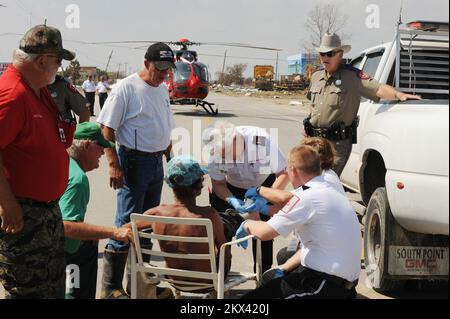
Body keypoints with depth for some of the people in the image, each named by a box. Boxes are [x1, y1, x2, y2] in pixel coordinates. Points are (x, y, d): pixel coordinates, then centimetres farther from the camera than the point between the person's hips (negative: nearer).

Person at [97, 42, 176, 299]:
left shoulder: (163, 90, 11)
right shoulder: (126, 88, -12)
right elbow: (107, 128, -14)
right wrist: (114, 165, -19)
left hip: (157, 163, 8)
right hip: (134, 161, -8)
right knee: (127, 224, -6)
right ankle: (111, 287, 3)